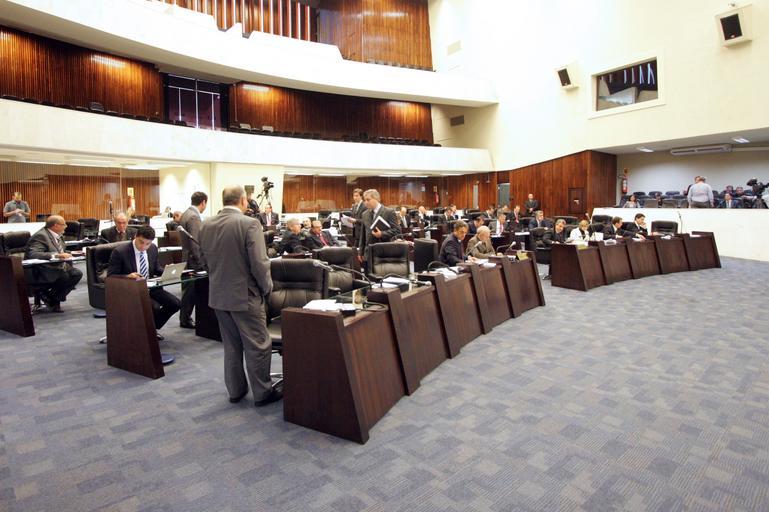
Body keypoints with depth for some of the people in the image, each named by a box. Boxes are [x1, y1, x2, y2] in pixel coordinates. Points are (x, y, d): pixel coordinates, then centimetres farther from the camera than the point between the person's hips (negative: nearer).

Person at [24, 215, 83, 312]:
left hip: (56, 267, 9)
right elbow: (33, 254, -32)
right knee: (64, 276, -29)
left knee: (77, 274, -10)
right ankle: (48, 298, -5)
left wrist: (66, 255, -2)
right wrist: (56, 255, -42)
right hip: (40, 273, -9)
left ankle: (55, 299, -2)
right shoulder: (41, 236, -18)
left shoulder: (56, 235, 9)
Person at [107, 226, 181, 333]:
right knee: (154, 307, -31)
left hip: (150, 288, 6)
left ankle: (153, 328, 9)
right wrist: (128, 276, -28)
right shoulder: (120, 251, -12)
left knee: (176, 303, -13)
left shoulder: (153, 248, 4)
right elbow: (111, 276, -9)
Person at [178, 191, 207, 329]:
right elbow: (195, 242, -23)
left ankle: (185, 318, 25)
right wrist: (200, 263, -18)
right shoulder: (194, 217, -19)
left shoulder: (185, 214, 12)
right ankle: (185, 320, 9)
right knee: (191, 290, 0)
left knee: (188, 290, 16)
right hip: (193, 261, -10)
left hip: (186, 258, 10)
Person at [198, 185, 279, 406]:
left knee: (231, 346, 19)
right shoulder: (250, 224, -18)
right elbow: (259, 262, -20)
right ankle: (262, 392, 19)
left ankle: (235, 390, 30)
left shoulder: (206, 225, 1)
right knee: (257, 346, 7)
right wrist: (267, 287, -6)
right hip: (245, 295, -6)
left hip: (218, 295, 7)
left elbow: (205, 257, 11)